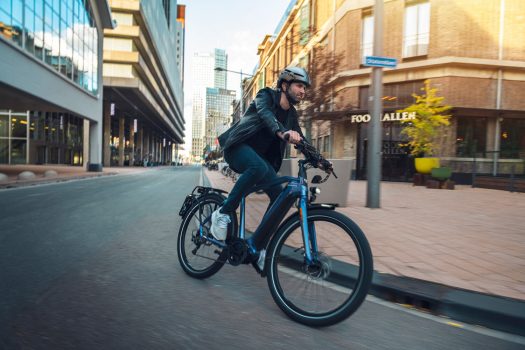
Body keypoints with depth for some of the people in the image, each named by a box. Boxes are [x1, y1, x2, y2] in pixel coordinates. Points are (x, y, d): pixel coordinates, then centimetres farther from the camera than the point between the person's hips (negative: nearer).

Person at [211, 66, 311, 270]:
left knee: (279, 196, -11)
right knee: (258, 167, -39)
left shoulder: (291, 114, 11)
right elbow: (264, 113, -30)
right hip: (238, 146, -6)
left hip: (260, 155, 7)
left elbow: (300, 139, 9)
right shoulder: (267, 95, -8)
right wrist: (282, 132, -51)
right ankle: (223, 213, -26)